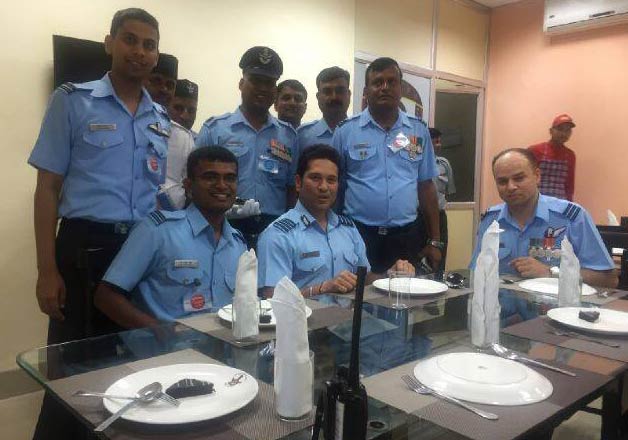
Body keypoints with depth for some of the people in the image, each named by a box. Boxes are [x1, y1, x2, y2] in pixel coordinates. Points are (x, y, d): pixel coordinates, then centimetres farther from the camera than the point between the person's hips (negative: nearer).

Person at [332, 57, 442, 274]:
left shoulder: (419, 130, 6)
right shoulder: (346, 131, -1)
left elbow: (426, 186, 9)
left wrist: (434, 241, 7)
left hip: (406, 237, 2)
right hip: (358, 235, -2)